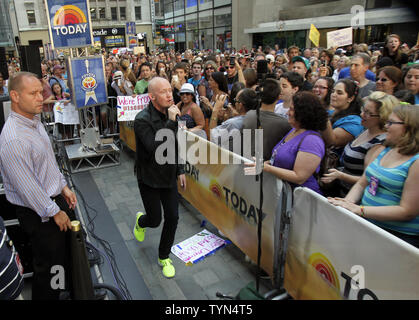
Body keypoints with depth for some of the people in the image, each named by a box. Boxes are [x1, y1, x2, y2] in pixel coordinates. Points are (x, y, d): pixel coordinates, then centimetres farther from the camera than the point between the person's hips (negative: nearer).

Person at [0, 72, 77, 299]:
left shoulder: (35, 121, 4)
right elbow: (27, 187, -25)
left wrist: (63, 186, 13)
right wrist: (54, 212, -16)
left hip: (56, 198, 10)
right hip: (39, 213, -10)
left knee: (70, 245, 26)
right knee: (48, 264, 8)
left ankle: (72, 288, 51)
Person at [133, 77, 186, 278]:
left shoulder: (170, 114, 0)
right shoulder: (143, 120, -23)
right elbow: (156, 149, -36)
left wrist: (180, 171, 13)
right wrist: (171, 123, -37)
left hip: (168, 176, 6)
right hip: (149, 178, -5)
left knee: (172, 218, 6)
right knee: (155, 220, 7)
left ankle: (164, 258, 27)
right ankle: (140, 222, 47)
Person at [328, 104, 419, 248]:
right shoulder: (382, 151, 11)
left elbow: (407, 211, -17)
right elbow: (361, 184, 15)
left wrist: (359, 209, -22)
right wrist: (347, 203, -6)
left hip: (398, 235, -7)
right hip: (366, 223, 7)